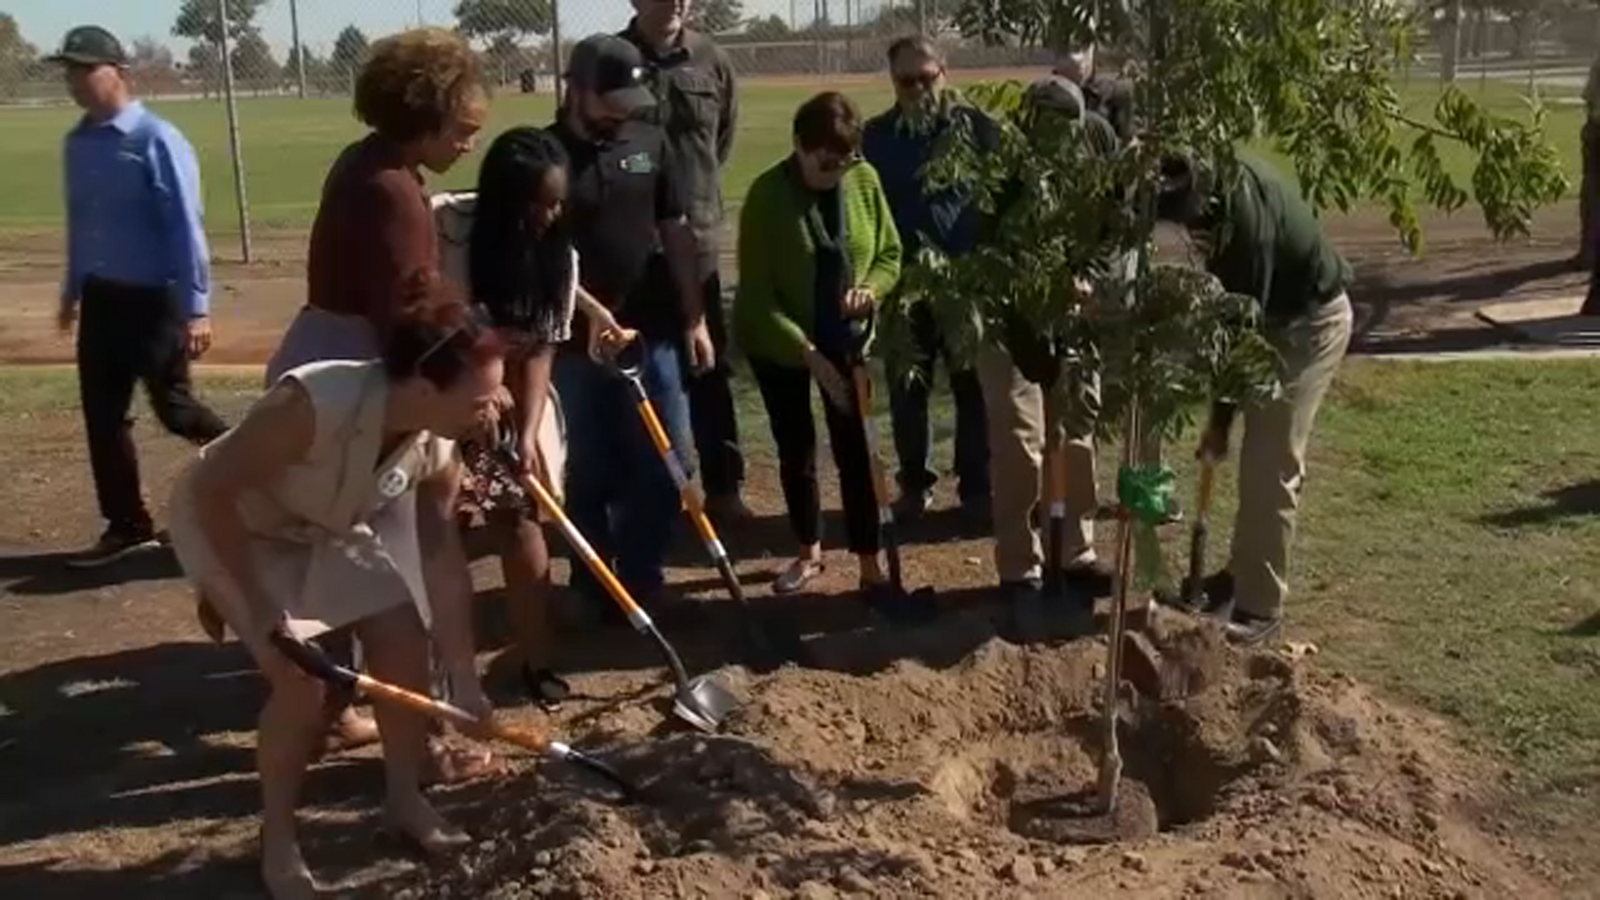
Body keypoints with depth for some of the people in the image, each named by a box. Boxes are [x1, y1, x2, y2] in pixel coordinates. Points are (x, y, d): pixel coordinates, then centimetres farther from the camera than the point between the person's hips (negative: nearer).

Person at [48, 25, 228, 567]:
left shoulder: (155, 140, -14)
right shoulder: (78, 143, 8)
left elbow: (186, 226, -16)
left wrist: (196, 308, -19)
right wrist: (72, 290, 24)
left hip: (153, 298, -7)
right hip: (101, 298, 7)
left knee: (172, 407, -1)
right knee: (102, 414, 8)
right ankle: (126, 526, 19)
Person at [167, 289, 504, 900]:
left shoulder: (437, 450, -21)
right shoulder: (316, 405, -41)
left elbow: (444, 563, -11)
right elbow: (210, 491, -32)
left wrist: (465, 682, -9)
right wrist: (263, 611, -27)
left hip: (330, 527, 6)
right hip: (230, 524, -6)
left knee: (407, 644, -2)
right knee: (301, 677, -17)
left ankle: (405, 802, 20)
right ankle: (277, 842, 6)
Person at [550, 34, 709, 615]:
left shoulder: (650, 143, 5)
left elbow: (675, 232, 10)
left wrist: (694, 318, 7)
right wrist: (589, 312, -20)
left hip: (651, 334, 4)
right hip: (574, 342, -3)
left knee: (668, 464, 6)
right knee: (588, 474, 8)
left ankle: (641, 580, 24)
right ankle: (593, 589, 24)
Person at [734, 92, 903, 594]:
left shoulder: (865, 180, -11)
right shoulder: (767, 195, -21)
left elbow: (890, 255, 1)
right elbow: (756, 293, -21)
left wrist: (871, 288, -21)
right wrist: (808, 353, -26)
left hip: (846, 337, 2)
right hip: (777, 341, -2)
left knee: (853, 448, 0)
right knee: (796, 449, 11)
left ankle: (870, 562, 8)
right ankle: (809, 552, 29)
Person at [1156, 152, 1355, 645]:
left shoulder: (1245, 221, -34)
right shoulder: (1224, 178, -9)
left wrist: (1219, 417, -19)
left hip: (1311, 321, -9)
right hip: (1284, 310, 9)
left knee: (1272, 464, -8)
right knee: (1256, 455, 15)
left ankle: (1261, 605, 0)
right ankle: (1244, 571, 28)